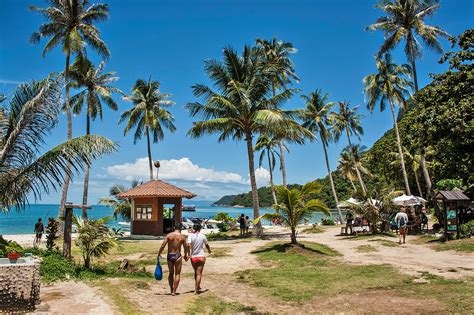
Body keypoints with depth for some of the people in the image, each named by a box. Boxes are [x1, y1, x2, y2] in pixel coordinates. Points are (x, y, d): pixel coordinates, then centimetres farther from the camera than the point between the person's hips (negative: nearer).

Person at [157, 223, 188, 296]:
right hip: (177, 256, -2)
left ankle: (171, 290, 22)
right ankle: (174, 291, 2)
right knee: (177, 274, 7)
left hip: (169, 256, 2)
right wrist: (185, 255, 21)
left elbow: (162, 246, -7)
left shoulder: (169, 235, -2)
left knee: (171, 273, 19)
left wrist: (159, 254, 4)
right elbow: (186, 248, 4)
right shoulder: (182, 237, -2)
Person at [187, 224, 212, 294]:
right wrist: (209, 251, 31)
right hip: (201, 257, -1)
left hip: (193, 257, 2)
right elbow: (207, 245, 12)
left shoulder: (190, 236, -4)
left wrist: (189, 254, -13)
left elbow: (188, 245, -20)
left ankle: (197, 286, 32)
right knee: (199, 273, 2)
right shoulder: (203, 236, -2)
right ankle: (196, 289, -3)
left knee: (196, 272, 22)